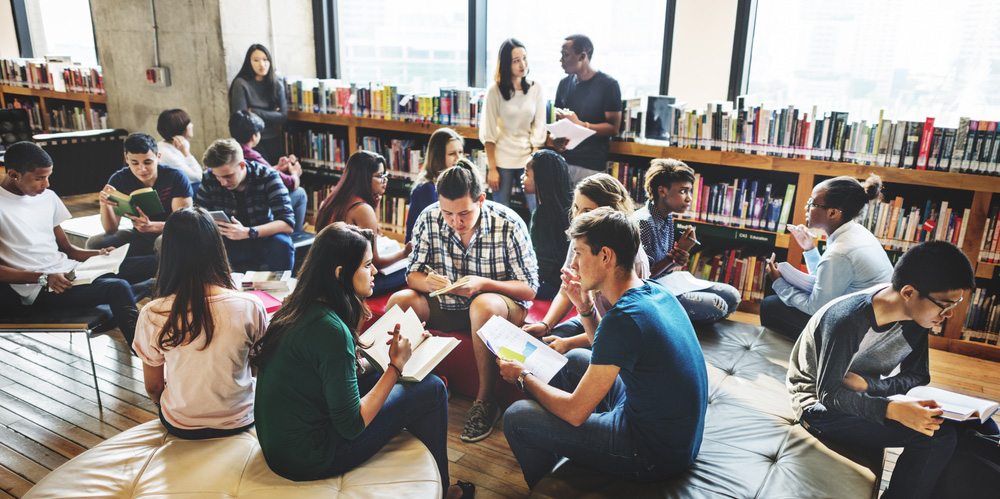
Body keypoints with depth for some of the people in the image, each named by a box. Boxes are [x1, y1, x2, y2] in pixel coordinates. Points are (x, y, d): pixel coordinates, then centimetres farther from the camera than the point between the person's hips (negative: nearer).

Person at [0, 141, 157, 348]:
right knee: (118, 288, -32)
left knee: (150, 263, -6)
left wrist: (97, 254, -1)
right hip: (37, 289, -8)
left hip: (68, 271, 8)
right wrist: (43, 278, -21)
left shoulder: (47, 196, 14)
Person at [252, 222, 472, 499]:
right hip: (307, 460, -9)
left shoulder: (297, 307, 0)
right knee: (432, 390, -4)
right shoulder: (330, 329, -27)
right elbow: (352, 426, -21)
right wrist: (396, 365, -14)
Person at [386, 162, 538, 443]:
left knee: (482, 305, -38)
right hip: (447, 306, 4)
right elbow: (413, 274, -2)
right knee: (400, 301, -21)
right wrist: (427, 282, -27)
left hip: (503, 303, -3)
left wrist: (484, 284, -31)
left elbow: (529, 289, -14)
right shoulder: (429, 219, -10)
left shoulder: (509, 224, -18)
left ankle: (485, 401, -22)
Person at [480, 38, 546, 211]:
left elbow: (539, 127, 3)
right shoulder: (495, 90, -4)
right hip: (502, 160, -2)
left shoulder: (536, 89, 3)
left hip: (528, 159, 2)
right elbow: (488, 133, -4)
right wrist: (491, 168, -8)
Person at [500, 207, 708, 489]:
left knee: (517, 418, -7)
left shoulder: (623, 318, -29)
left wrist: (523, 378, -5)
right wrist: (584, 304, 4)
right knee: (575, 359, 23)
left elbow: (575, 412, -21)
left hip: (654, 455, -9)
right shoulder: (655, 290, 0)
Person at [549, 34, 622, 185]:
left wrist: (580, 124, -19)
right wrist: (554, 138, -4)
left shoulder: (609, 85, -4)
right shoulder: (564, 83, 13)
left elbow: (613, 128, -8)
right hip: (563, 160, 5)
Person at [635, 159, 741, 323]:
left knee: (732, 296, 6)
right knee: (717, 306, -21)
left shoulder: (667, 217, 8)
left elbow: (665, 268, 9)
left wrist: (677, 261, -14)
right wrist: (671, 260, -28)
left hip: (668, 280, 10)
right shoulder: (643, 222, -23)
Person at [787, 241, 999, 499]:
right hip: (820, 407, -7)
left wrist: (867, 384, -22)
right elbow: (828, 393, -26)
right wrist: (893, 410, -42)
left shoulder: (915, 318, -6)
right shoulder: (846, 320, -30)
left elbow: (918, 376, -1)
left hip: (867, 397, 7)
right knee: (937, 434, -23)